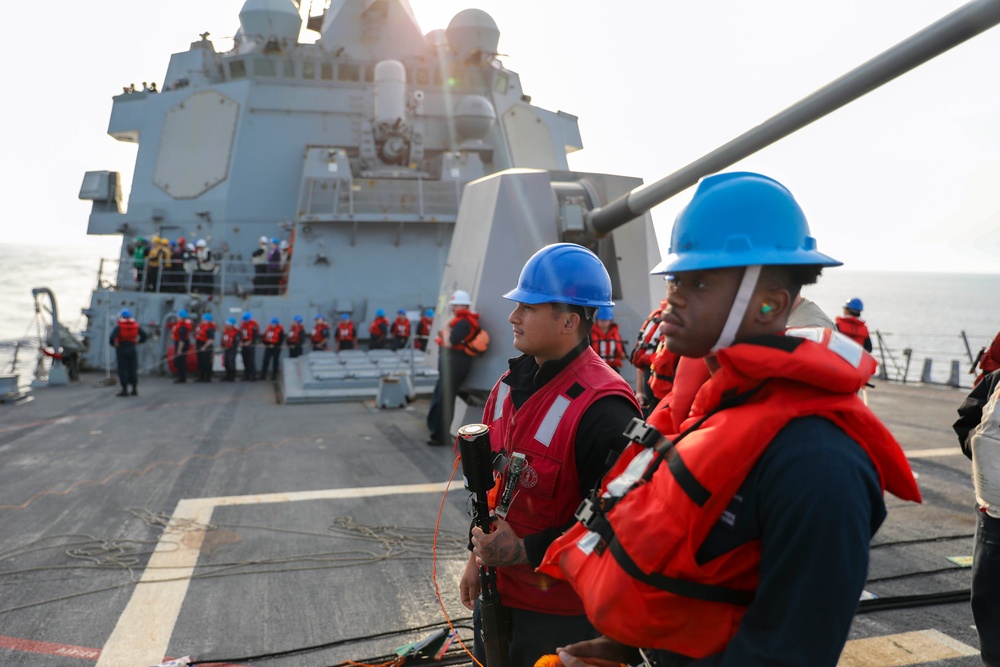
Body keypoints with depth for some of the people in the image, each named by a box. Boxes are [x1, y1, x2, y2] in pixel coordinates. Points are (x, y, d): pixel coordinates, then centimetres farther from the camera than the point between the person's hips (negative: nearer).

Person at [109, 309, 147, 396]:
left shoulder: (119, 326, -9)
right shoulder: (135, 325, 4)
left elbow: (112, 337, -22)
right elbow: (144, 335, 2)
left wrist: (114, 344, -6)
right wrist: (138, 341, 12)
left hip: (121, 350, -4)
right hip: (132, 349, 4)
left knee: (122, 370, 0)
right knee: (133, 369, 10)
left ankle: (125, 390, -1)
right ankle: (135, 389, 11)